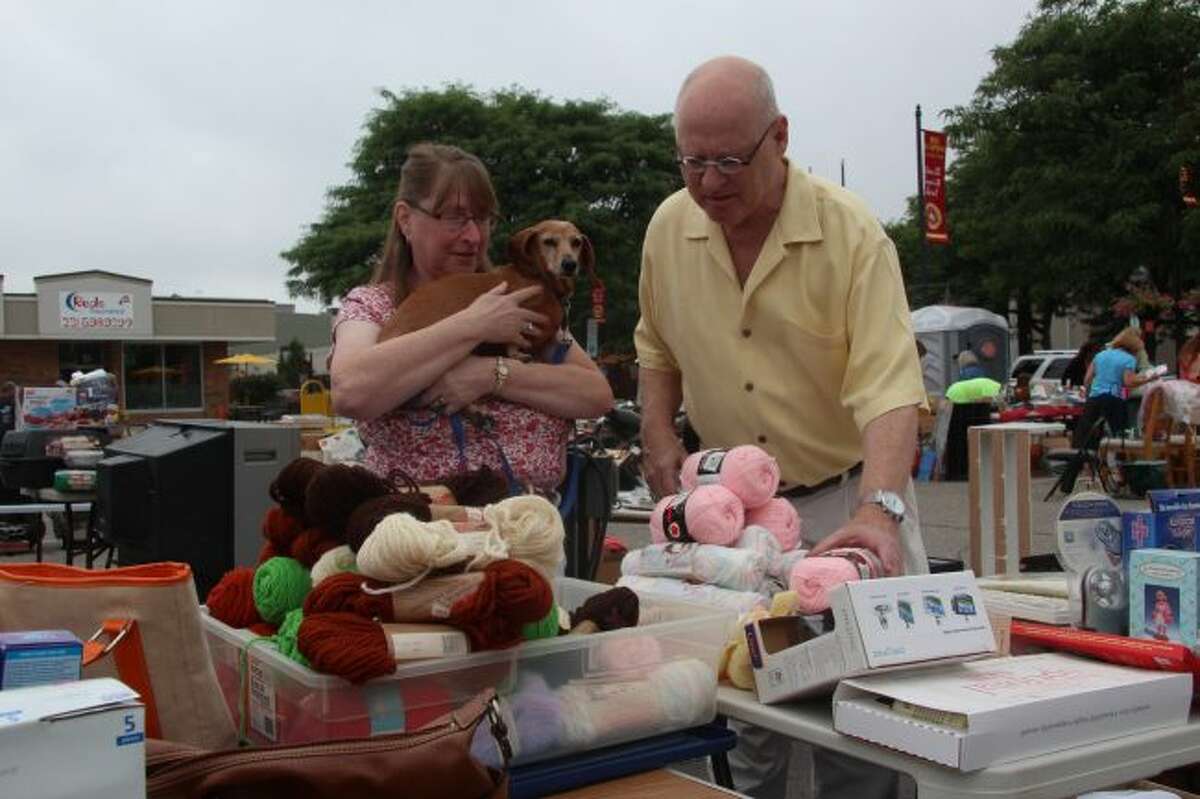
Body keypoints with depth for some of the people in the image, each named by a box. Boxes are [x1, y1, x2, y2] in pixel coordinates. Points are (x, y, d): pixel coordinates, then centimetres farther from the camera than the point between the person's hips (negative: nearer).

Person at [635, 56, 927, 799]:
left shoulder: (851, 232, -17)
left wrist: (878, 511, -38)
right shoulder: (670, 226, -3)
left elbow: (888, 386, -25)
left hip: (845, 499, -3)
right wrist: (659, 437, 2)